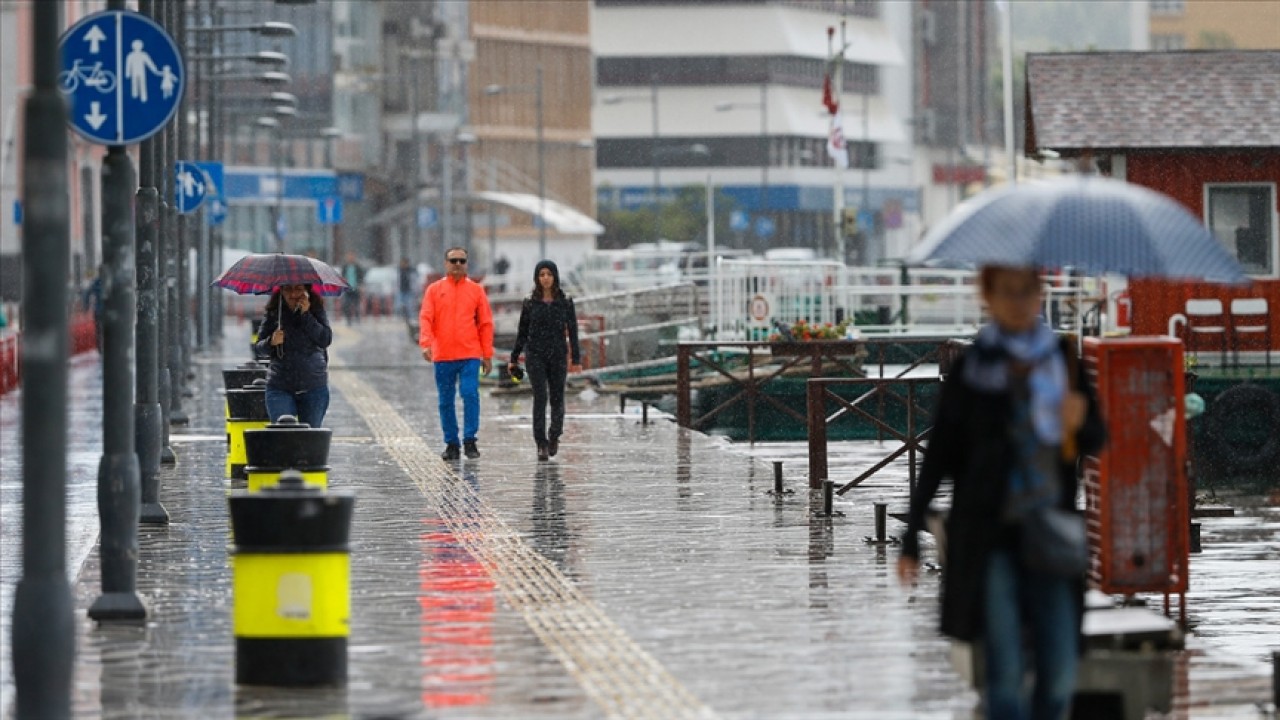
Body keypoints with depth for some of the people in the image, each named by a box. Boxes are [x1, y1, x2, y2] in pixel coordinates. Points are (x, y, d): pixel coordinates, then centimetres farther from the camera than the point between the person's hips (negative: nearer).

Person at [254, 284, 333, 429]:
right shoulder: (273, 313, 3)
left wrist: (306, 315, -15)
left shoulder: (316, 310, 3)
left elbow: (326, 339, -11)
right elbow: (259, 349, 5)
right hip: (280, 388, 0)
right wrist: (271, 342, -17)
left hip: (313, 387, 0)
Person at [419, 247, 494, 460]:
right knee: (446, 401, 5)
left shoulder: (476, 290, 7)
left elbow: (486, 323, 8)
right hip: (442, 356, 1)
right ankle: (451, 443, 13)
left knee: (470, 395, -12)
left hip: (470, 355, -1)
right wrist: (426, 343, -18)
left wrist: (487, 355, 4)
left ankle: (470, 440, -6)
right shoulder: (434, 290, 7)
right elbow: (425, 318, -1)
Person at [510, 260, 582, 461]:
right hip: (535, 355, -1)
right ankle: (542, 444, -6)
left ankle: (554, 437, 29)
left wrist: (575, 359, -4)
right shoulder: (530, 302, 3)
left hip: (558, 355, 1)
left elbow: (572, 330, 1)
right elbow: (522, 332, 9)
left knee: (557, 398, 5)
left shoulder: (565, 301, 2)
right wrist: (514, 358, 10)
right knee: (540, 398, -8)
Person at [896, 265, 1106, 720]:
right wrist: (912, 537, 1)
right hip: (988, 533, -3)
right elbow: (938, 456, 2)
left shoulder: (1062, 359, 6)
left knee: (1060, 672, -1)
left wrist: (1079, 424, -13)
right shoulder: (971, 369, -2)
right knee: (1005, 671, -7)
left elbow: (1096, 440, 11)